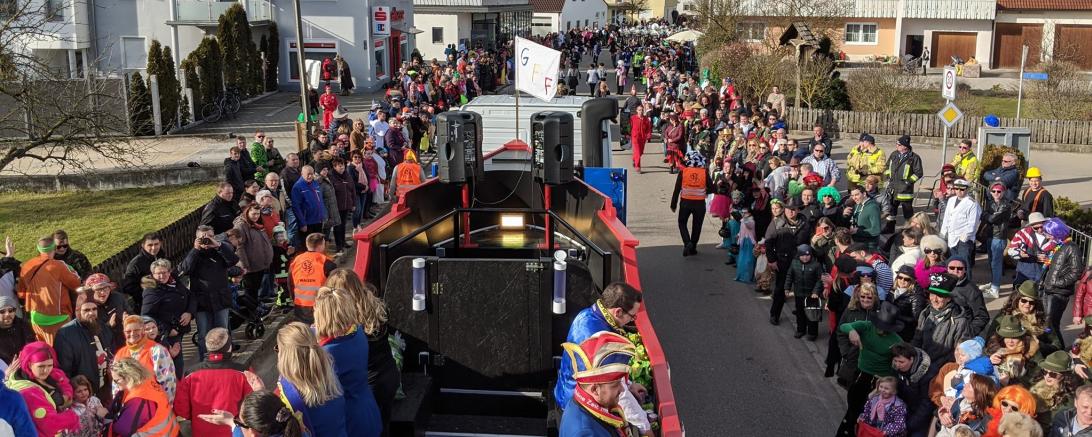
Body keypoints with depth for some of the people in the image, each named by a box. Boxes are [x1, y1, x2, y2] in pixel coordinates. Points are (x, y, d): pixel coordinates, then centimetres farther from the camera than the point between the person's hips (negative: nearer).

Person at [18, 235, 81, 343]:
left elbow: (21, 293, 10)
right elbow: (76, 284, -4)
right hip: (56, 317, -6)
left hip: (35, 317, 6)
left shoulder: (26, 266, 2)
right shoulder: (58, 266, -14)